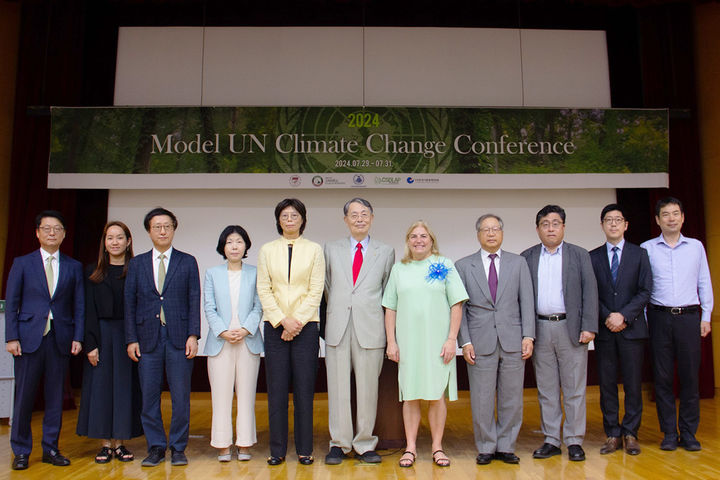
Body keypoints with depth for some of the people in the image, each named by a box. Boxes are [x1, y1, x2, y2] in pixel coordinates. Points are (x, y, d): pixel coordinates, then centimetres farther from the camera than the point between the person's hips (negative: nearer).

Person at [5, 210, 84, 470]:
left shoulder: (74, 267, 9)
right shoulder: (22, 263, 5)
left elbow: (79, 306, 7)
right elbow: (11, 303, 2)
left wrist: (78, 338, -1)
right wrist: (11, 337, -6)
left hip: (60, 339, 2)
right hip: (29, 338, -1)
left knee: (55, 397, 8)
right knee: (24, 396, 3)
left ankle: (51, 449, 20)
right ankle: (21, 451, 19)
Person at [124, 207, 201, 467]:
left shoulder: (187, 262, 7)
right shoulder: (137, 263, 11)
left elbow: (194, 300, 2)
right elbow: (130, 303, 8)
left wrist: (193, 335, -7)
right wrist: (131, 339, 0)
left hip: (179, 337, -1)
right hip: (147, 337, 2)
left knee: (181, 396, 2)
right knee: (149, 396, 6)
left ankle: (178, 448, 15)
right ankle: (156, 448, 20)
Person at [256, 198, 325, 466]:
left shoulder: (314, 250, 6)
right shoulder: (267, 250, 9)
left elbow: (316, 290, -1)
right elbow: (264, 290, 2)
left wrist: (297, 321, -10)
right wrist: (283, 321, -9)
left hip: (306, 325, -1)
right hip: (275, 326, 1)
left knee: (304, 389, 2)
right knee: (276, 389, 3)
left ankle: (304, 449, 13)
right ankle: (277, 449, 14)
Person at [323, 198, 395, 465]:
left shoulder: (386, 252, 9)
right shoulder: (332, 250, 12)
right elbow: (327, 287, 17)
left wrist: (376, 315, 9)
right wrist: (335, 310, 11)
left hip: (370, 329, -1)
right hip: (337, 328, 1)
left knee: (367, 390, 4)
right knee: (338, 388, 5)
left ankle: (365, 444, 17)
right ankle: (339, 443, 17)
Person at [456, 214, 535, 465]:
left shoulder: (518, 263, 10)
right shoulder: (463, 266, 6)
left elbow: (527, 301, 6)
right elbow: (459, 307, 3)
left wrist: (528, 336, -4)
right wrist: (465, 342, -5)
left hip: (512, 341, 2)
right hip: (480, 342, -1)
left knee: (512, 400, 7)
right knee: (482, 400, 3)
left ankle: (506, 447, 22)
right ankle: (486, 448, 19)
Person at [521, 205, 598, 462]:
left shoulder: (579, 255, 6)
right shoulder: (526, 258, 9)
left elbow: (590, 291, 1)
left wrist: (589, 327, -8)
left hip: (571, 328, -1)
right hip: (540, 331, 1)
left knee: (574, 389, 4)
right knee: (546, 390, 8)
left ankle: (574, 441, 15)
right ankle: (551, 440, 18)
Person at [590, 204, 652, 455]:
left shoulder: (639, 254, 7)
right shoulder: (592, 257, 7)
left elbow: (645, 291, -1)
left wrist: (623, 315, -12)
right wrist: (608, 317, -9)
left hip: (632, 328, 0)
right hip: (604, 329, 1)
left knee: (633, 384, 3)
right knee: (607, 384, 4)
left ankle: (630, 434, 15)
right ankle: (613, 434, 13)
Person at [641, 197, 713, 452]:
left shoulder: (696, 246, 10)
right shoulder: (647, 248, 5)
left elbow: (704, 283, 12)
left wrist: (706, 316, 6)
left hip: (688, 317, 1)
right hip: (659, 318, -1)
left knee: (690, 375, 2)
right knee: (662, 377, 3)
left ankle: (689, 433, 14)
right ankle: (669, 433, 13)